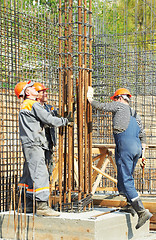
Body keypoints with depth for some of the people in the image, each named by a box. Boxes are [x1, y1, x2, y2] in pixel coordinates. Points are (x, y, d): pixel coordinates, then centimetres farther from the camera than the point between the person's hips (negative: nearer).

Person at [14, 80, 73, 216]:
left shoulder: (24, 106, 21)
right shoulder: (33, 105, -10)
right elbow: (49, 120, -13)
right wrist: (65, 121, 0)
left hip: (28, 144, 11)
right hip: (34, 144, -11)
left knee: (29, 174, 14)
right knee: (40, 173, -14)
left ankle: (27, 203, 19)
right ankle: (42, 206, -19)